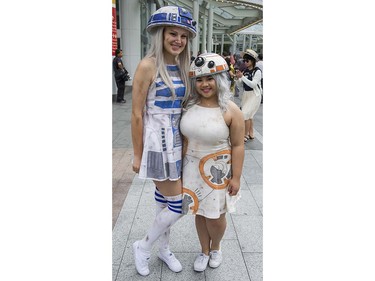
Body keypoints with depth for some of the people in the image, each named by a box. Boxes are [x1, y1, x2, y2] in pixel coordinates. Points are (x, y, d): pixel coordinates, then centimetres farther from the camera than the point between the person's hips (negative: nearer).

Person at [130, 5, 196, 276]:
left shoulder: (182, 66, 8)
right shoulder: (148, 66, -14)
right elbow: (137, 115, -13)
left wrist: (186, 140, 15)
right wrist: (137, 155, -11)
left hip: (178, 140, 7)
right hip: (157, 141, -7)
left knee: (164, 199, 19)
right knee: (177, 205, -2)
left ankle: (164, 249, 38)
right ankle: (143, 247, 23)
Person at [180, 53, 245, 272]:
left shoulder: (230, 110, -15)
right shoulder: (189, 105, -3)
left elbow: (238, 145, -11)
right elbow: (182, 136, 7)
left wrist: (236, 177, -10)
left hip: (218, 171, -3)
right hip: (192, 169, 4)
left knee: (215, 215, 10)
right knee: (200, 213, 16)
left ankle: (216, 247, 42)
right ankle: (205, 251, 39)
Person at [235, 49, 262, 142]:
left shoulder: (257, 71, -11)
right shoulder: (245, 71, 4)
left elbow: (253, 84, -22)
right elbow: (240, 85, 6)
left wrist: (242, 77, -23)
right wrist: (238, 78, -12)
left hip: (254, 95, -7)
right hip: (245, 95, 7)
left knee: (245, 114, -12)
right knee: (249, 115, 15)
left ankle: (245, 135, -1)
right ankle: (251, 134, 29)